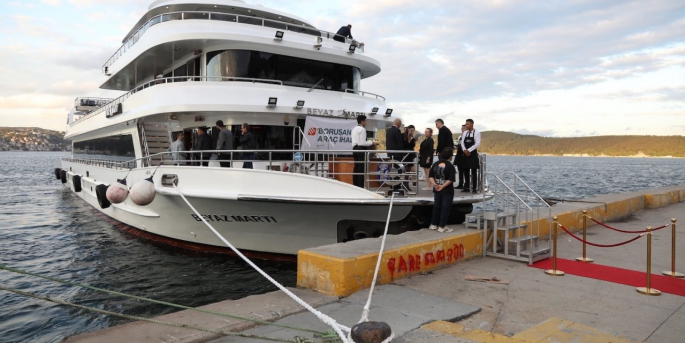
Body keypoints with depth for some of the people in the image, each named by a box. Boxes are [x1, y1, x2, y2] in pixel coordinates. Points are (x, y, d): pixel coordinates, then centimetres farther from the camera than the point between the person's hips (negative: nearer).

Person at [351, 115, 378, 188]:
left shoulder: (354, 129, 17)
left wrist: (369, 143, 19)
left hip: (355, 149, 9)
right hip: (361, 149, -9)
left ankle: (355, 186, 11)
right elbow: (363, 143, -16)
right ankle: (361, 186, -8)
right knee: (362, 169, -7)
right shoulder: (362, 129, -10)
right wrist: (372, 143, -5)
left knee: (356, 168, 9)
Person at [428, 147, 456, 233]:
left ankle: (433, 224, 23)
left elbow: (430, 176, 2)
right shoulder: (450, 166, -12)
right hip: (447, 190, -6)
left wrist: (435, 184, -7)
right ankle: (442, 226, 5)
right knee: (445, 208, 3)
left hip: (437, 190, 6)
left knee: (436, 207, 16)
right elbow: (450, 180, -21)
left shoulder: (435, 164, 4)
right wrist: (442, 186, -18)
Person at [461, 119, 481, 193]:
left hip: (473, 154, -5)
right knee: (466, 171, 7)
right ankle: (466, 188, 15)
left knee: (474, 172, 0)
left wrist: (469, 150, -17)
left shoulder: (477, 132, -7)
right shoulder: (465, 132, 9)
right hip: (465, 154, 5)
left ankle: (474, 188, 5)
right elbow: (462, 142, 5)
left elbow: (477, 144, -14)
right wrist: (465, 150, -12)